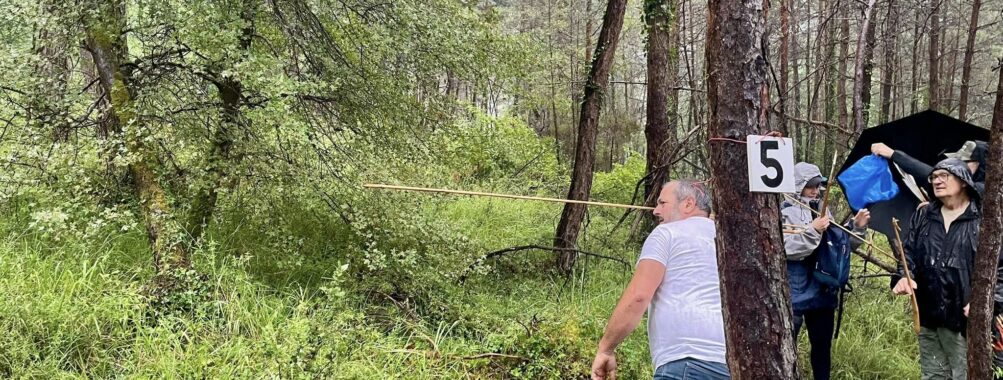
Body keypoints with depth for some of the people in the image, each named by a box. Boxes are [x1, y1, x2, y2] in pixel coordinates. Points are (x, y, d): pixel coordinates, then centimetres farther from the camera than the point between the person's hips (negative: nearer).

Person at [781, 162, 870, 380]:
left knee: (822, 345, 15)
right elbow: (787, 248, -20)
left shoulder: (824, 211, 11)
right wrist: (813, 231, -26)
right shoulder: (786, 212, -7)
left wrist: (858, 228, -1)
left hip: (823, 291, 6)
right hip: (795, 294, -6)